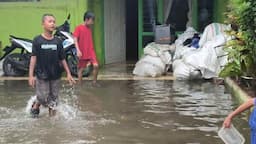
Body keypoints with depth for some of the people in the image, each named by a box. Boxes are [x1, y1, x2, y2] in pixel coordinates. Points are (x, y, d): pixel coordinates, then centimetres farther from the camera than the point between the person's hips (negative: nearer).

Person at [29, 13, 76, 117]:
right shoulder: (37, 40, -6)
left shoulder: (58, 41, 2)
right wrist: (31, 75, -12)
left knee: (53, 99, 8)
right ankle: (35, 106, 31)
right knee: (43, 99, 1)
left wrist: (68, 74, 6)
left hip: (56, 75, 3)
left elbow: (62, 59, 7)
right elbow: (33, 58, -7)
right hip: (42, 76, -3)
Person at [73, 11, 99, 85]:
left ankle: (94, 82, 5)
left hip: (91, 52, 5)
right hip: (82, 53, -4)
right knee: (81, 69, 5)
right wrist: (78, 50, -24)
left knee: (96, 65, -11)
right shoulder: (78, 28, -7)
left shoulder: (89, 29, 11)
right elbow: (75, 40, -13)